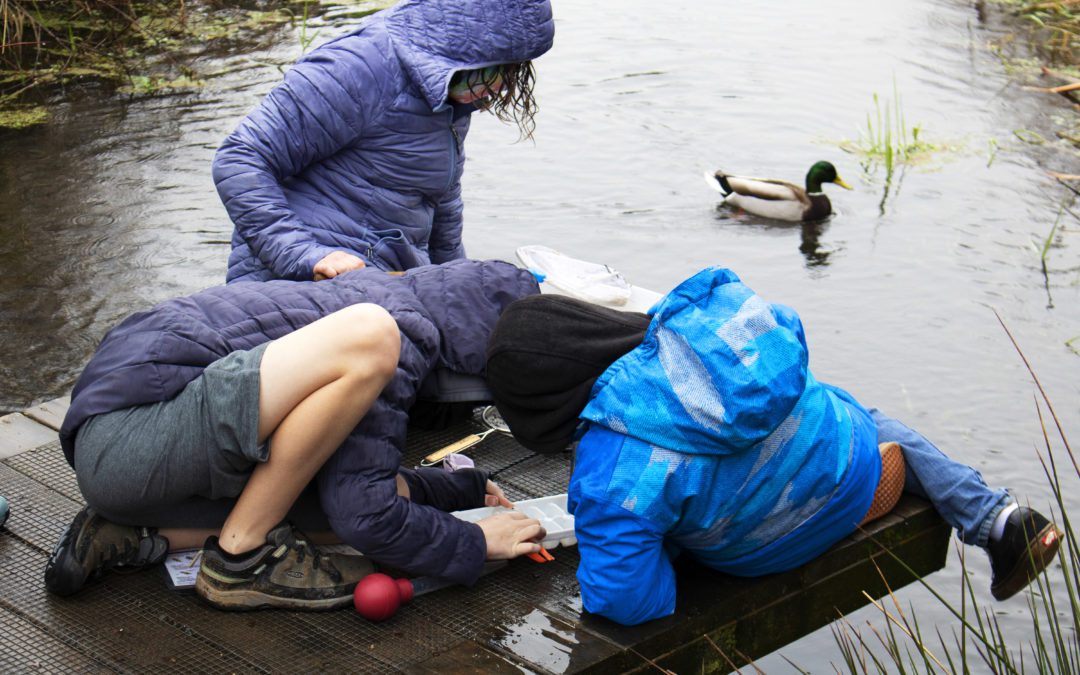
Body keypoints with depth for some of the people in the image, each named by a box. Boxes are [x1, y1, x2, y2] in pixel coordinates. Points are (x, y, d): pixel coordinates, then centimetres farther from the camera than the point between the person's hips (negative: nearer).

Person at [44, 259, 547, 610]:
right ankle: (241, 555, -10)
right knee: (368, 335, -24)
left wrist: (469, 489, 32)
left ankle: (133, 536, 6)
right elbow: (362, 515, -15)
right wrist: (476, 544, -2)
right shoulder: (406, 329, -12)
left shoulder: (389, 292, 18)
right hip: (124, 433, -10)